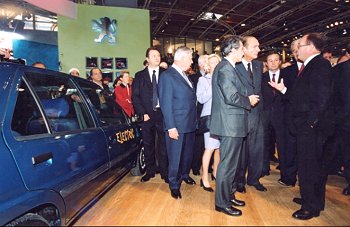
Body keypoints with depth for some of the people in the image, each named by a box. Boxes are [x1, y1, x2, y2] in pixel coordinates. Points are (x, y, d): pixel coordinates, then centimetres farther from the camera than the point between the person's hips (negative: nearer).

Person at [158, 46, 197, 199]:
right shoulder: (167, 76, -12)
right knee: (175, 156, 6)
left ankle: (184, 174, 44)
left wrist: (193, 121, 6)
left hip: (190, 123, 8)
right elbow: (166, 104, -16)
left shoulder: (184, 75, 12)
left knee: (188, 153, 21)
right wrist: (171, 127, -19)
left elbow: (190, 98, 13)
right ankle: (174, 185, 23)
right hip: (177, 125, -8)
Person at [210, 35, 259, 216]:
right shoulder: (225, 68, -16)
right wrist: (249, 100, -9)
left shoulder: (229, 68, 16)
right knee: (227, 164, 0)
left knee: (232, 163, 19)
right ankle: (222, 203, 13)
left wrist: (249, 98, 9)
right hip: (230, 124, -11)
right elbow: (231, 97, -24)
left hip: (233, 123, 11)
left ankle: (229, 195, 33)